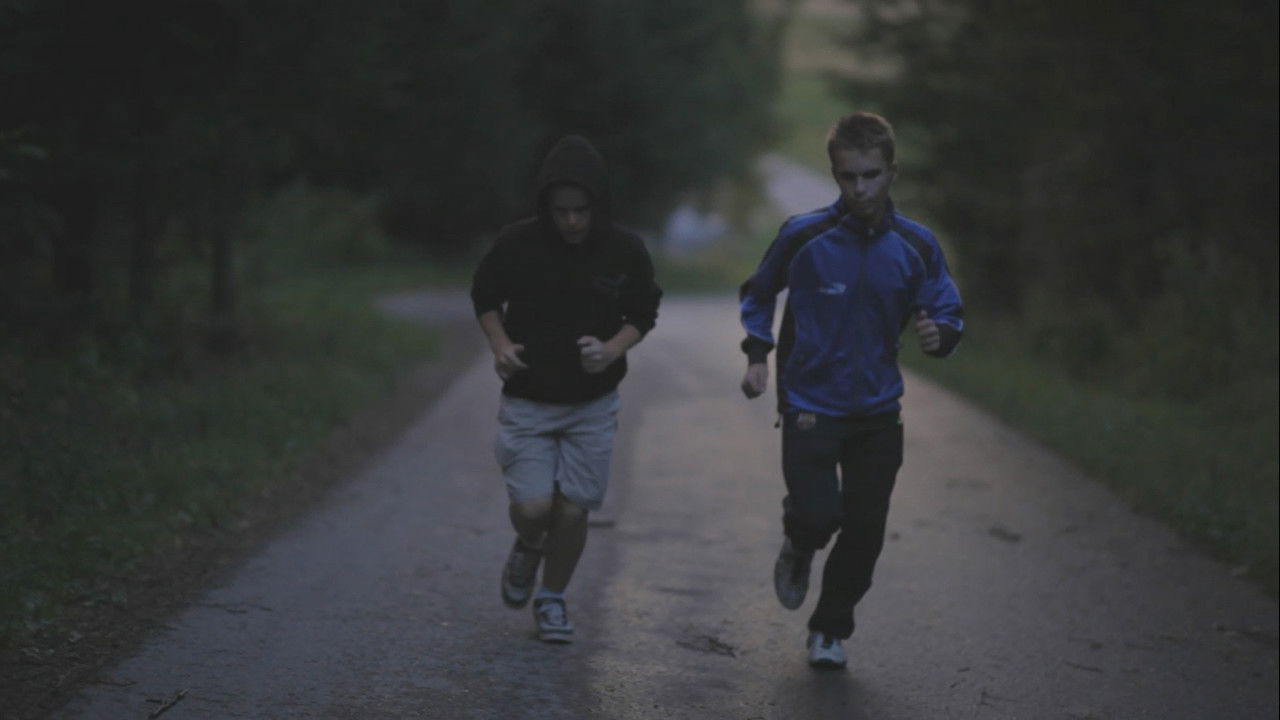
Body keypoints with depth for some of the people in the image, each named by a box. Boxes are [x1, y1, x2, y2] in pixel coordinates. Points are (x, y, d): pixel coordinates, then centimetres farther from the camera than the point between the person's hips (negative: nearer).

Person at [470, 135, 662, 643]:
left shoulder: (625, 252, -9)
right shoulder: (516, 244, -12)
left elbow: (643, 313, 5)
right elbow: (485, 295, 6)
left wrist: (612, 350, -14)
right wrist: (499, 344, -12)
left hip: (592, 405, 1)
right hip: (527, 401, -1)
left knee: (572, 512, 1)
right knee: (532, 508, -10)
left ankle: (552, 600, 27)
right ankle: (526, 549, 27)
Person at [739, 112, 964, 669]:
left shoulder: (916, 246, -4)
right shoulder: (803, 236, -8)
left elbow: (950, 314, 3)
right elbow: (757, 293, 9)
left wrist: (939, 335, -20)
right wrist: (758, 356, -2)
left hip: (877, 411, 3)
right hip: (810, 404, -2)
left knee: (865, 531, 5)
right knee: (817, 515, -17)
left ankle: (831, 630, 27)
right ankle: (798, 549, 22)